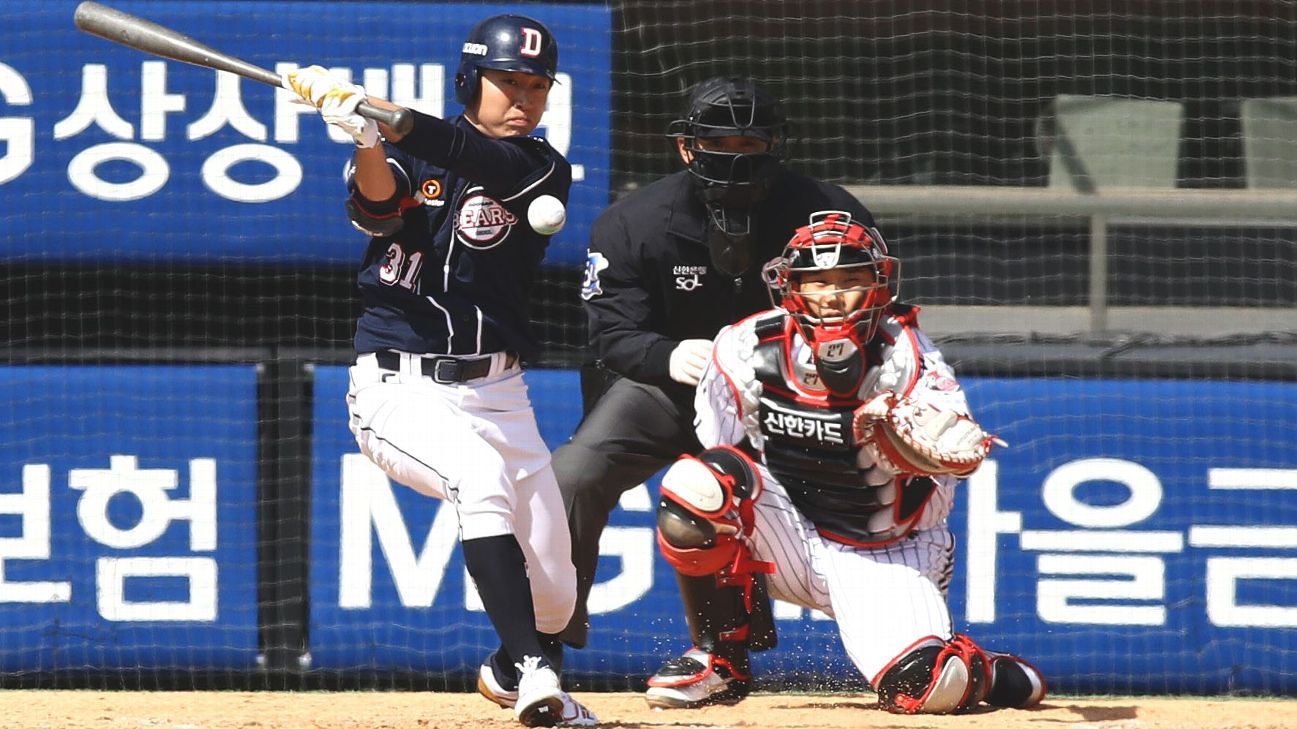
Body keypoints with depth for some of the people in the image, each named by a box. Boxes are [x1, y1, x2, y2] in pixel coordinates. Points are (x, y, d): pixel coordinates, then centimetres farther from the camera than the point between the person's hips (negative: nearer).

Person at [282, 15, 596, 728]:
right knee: (481, 474, -34)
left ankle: (511, 671, 36)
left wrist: (367, 104, -35)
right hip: (399, 385, -3)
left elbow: (472, 158, -22)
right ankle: (533, 672, -38)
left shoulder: (543, 172, -1)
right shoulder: (409, 156, 2)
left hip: (496, 394, 3)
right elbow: (376, 207, -21)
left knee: (553, 586, 2)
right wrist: (364, 133, -41)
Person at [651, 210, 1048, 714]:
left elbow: (960, 450, -37)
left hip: (886, 555, -2)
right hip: (786, 539, 2)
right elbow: (717, 458, -2)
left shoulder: (903, 356, -19)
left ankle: (984, 672, 14)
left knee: (923, 688, -26)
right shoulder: (747, 349, -12)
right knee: (698, 486, -28)